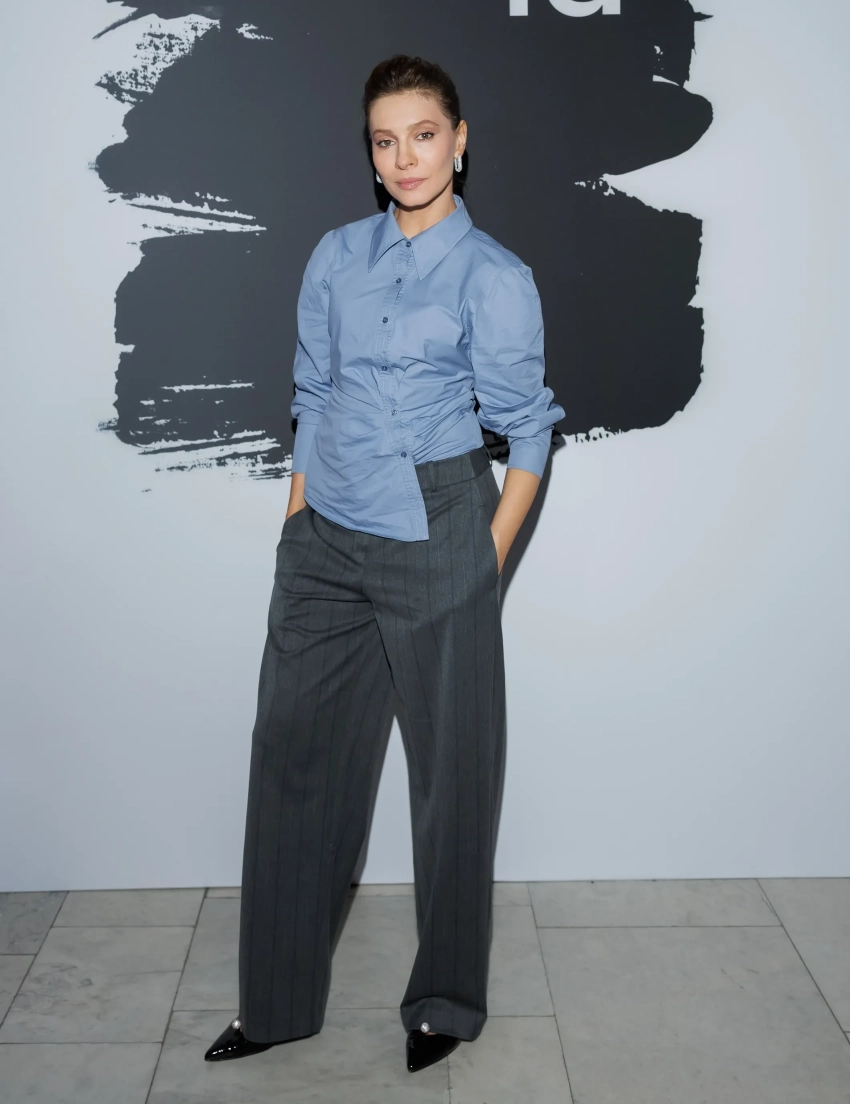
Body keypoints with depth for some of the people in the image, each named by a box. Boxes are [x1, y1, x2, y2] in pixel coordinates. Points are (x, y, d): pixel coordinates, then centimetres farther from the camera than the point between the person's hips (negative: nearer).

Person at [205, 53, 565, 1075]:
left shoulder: (494, 276, -3)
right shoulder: (336, 256, 9)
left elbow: (528, 433, -1)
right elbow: (311, 398, 13)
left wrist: (488, 562, -7)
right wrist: (295, 529, 10)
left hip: (434, 539, -4)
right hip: (323, 540, 5)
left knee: (452, 767, 5)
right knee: (293, 753, 8)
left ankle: (444, 1002, 26)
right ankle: (277, 999, 25)